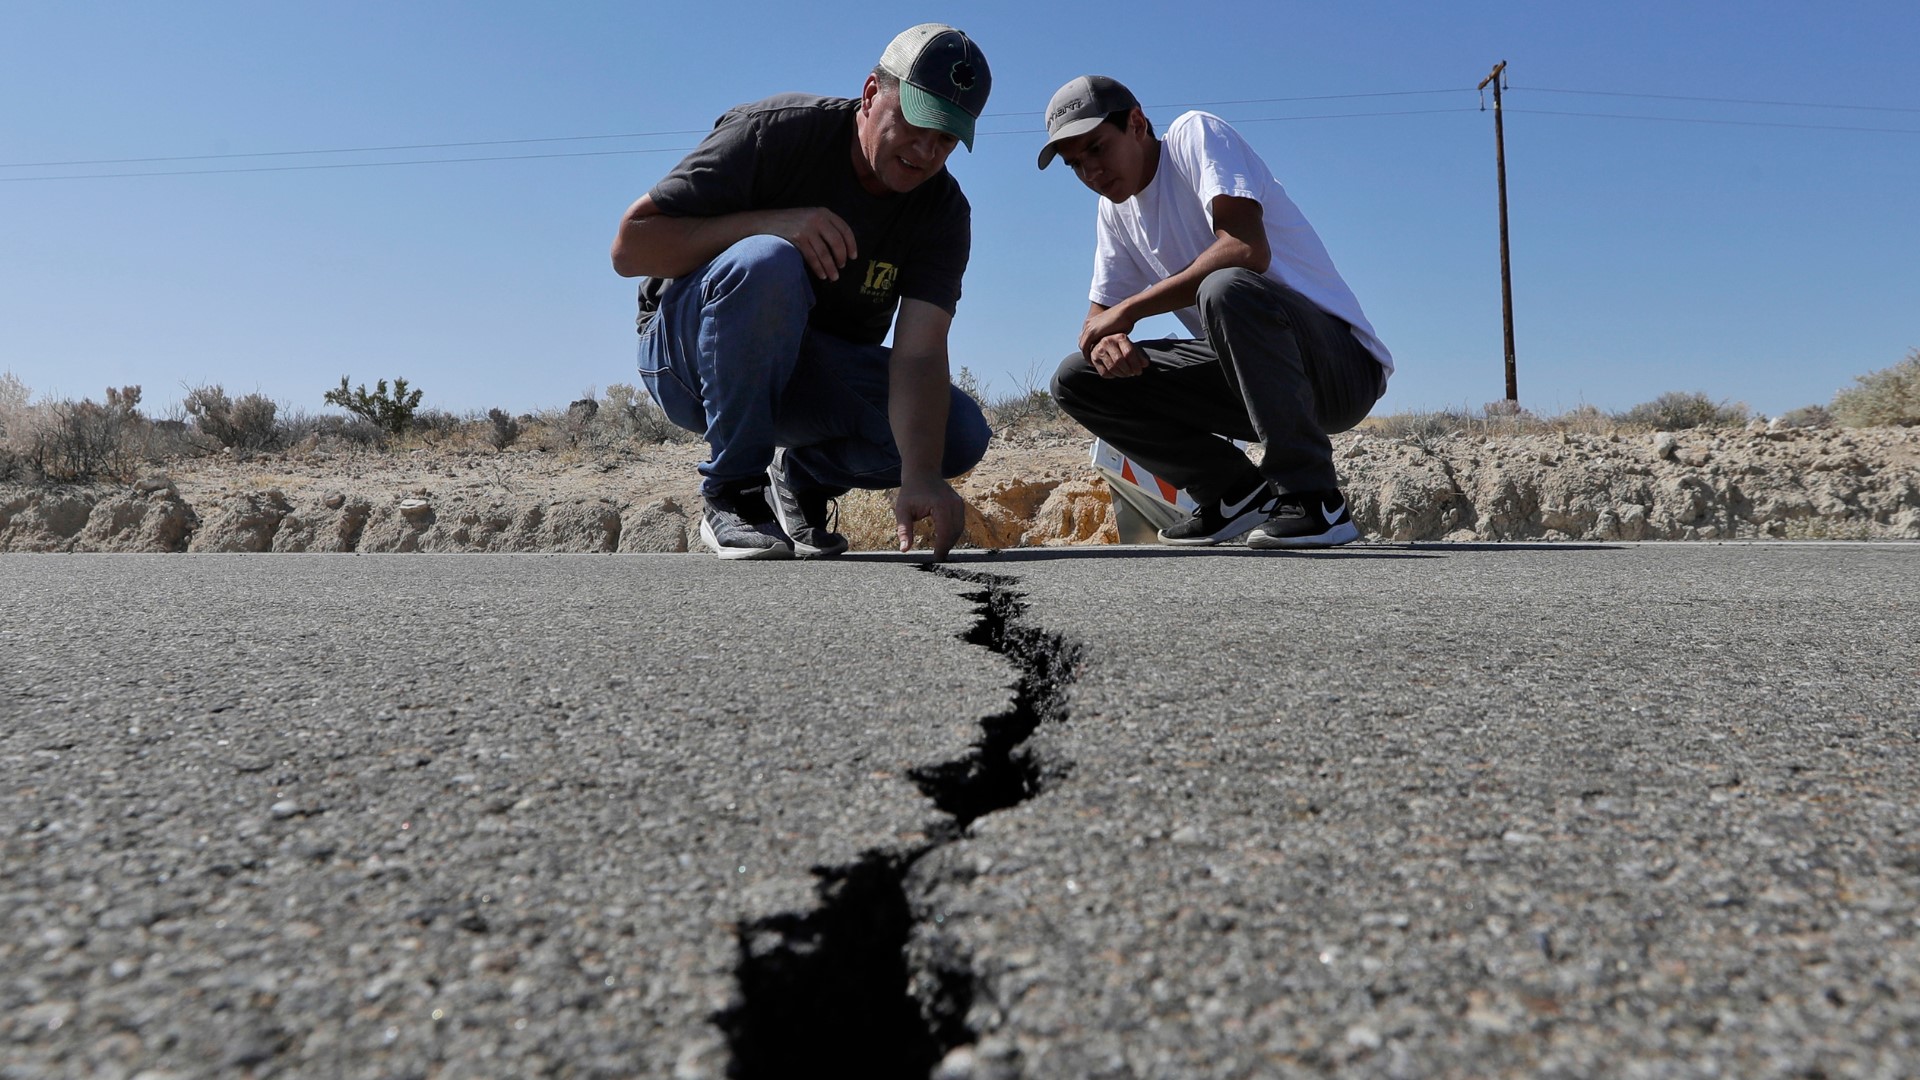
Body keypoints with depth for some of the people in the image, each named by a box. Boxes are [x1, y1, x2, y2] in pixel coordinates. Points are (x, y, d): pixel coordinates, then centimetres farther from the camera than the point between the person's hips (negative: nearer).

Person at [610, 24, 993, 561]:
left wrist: (920, 475, -40)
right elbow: (630, 248, -20)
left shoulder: (944, 212, -9)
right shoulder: (774, 132, -18)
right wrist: (770, 223, -32)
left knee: (960, 435, -19)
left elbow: (919, 354, -23)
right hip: (688, 351, -3)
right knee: (766, 264, -36)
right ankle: (732, 494, -20)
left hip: (815, 379, 4)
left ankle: (801, 477, 8)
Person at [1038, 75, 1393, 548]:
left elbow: (1247, 250, -26)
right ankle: (1236, 493, -1)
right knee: (1075, 380, -1)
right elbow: (1098, 316, 10)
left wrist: (1129, 308, -21)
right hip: (1253, 377, 7)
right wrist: (1106, 340, -15)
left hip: (1342, 362, -7)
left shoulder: (1195, 133, -9)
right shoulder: (1114, 212, 12)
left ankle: (1314, 500, -25)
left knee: (1224, 288, -38)